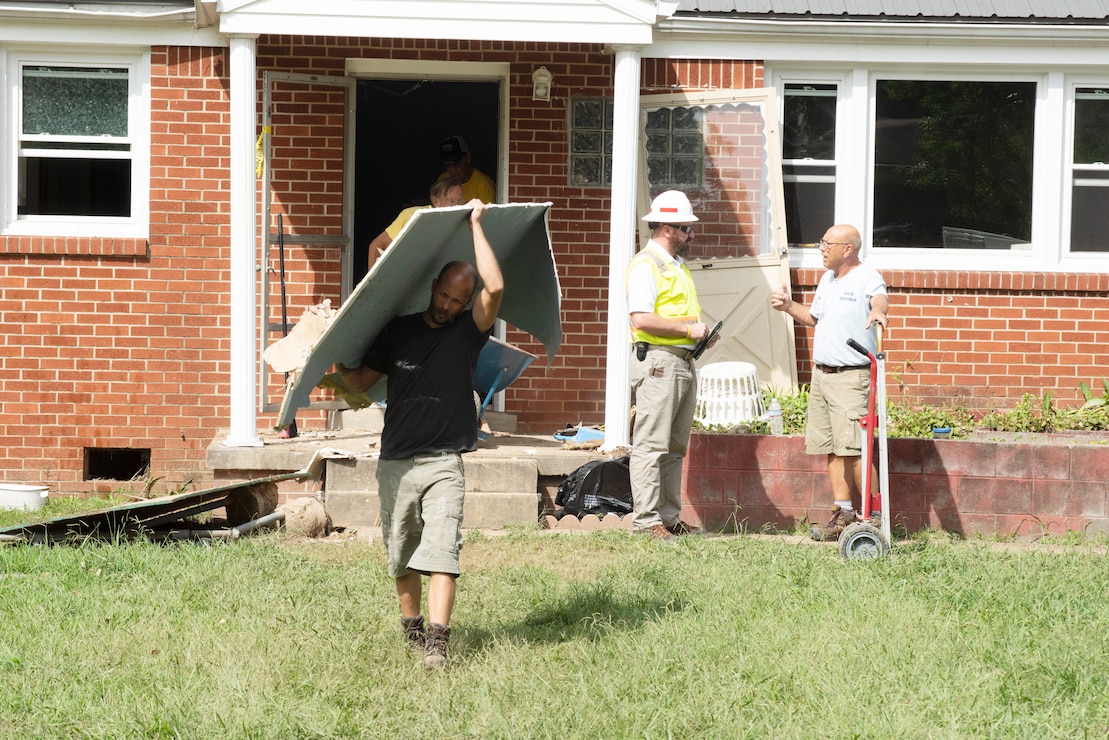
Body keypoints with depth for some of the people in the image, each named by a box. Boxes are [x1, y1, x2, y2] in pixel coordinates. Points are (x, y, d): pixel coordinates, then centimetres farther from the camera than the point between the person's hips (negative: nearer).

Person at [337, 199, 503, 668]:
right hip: (395, 463, 3)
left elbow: (495, 287, -15)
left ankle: (437, 643, -20)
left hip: (443, 463, -3)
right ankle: (411, 627, 29)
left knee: (441, 552, -15)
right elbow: (361, 381, 15)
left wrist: (475, 225, -10)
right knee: (402, 558, 10)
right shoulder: (398, 330, 9)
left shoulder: (468, 331, 1)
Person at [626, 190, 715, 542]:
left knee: (675, 447, 11)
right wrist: (688, 329, -16)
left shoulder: (678, 265, 20)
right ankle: (646, 520, -10)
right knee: (651, 444, -9)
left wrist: (701, 330, 12)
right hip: (658, 360, -10)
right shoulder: (645, 265, -10)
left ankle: (670, 517, 15)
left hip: (684, 362, 10)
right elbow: (642, 318, -21)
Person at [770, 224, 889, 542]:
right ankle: (843, 513, 15)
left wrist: (877, 310, -53)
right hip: (821, 374, 9)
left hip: (851, 377, -9)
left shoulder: (867, 278, -10)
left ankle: (875, 515, -6)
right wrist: (789, 306, 18)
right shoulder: (827, 280, 17)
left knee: (853, 449, -12)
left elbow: (879, 299, -31)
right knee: (832, 449, 9)